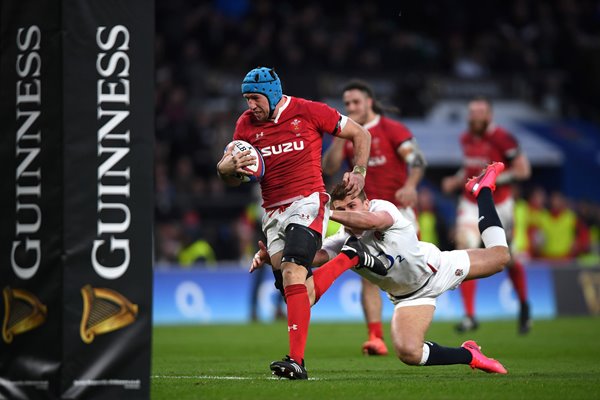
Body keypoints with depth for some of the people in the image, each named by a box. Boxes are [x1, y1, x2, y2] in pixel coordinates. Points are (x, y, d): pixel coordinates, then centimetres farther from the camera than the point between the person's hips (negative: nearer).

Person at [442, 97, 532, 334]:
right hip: (471, 205, 4)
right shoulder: (466, 139, 4)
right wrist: (456, 180, 4)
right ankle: (469, 316, -13)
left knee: (508, 259, 11)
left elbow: (523, 170, -14)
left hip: (499, 205, -4)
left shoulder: (501, 139, -16)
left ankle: (524, 306, 37)